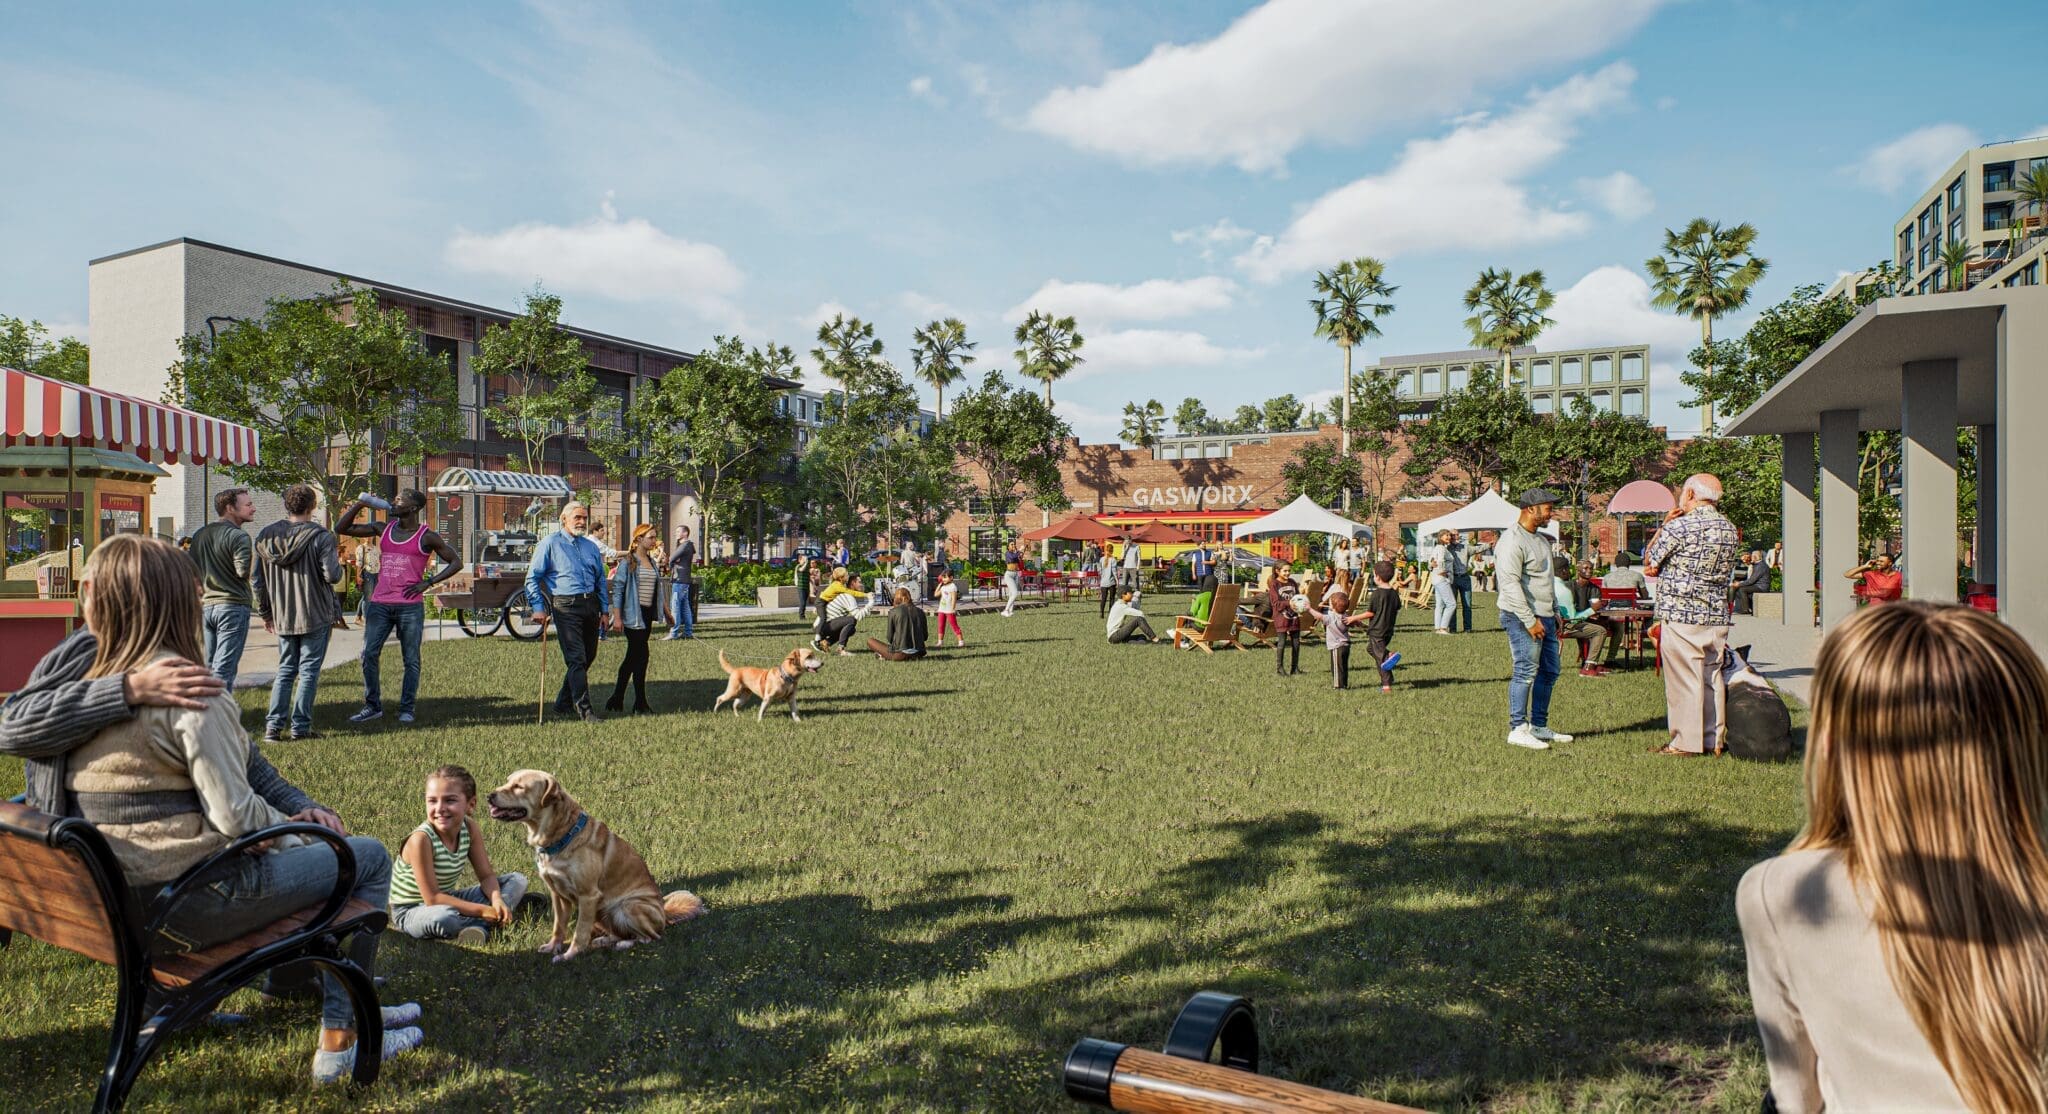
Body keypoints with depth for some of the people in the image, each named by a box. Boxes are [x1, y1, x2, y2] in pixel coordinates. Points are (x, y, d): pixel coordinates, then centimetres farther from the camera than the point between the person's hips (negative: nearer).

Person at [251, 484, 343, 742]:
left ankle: (273, 725, 8)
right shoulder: (320, 536, -13)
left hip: (282, 617, 5)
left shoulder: (266, 536, 4)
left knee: (285, 670, 15)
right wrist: (337, 563, 5)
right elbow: (332, 575, -18)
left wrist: (265, 612, 18)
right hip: (315, 616, -5)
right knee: (308, 671, 3)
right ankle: (301, 726, 5)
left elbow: (256, 580, 9)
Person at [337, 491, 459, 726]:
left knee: (411, 659, 2)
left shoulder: (426, 537, 0)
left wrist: (428, 582, -7)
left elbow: (456, 562, 1)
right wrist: (359, 504, 4)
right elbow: (341, 529, 16)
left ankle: (406, 708, 10)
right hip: (379, 604, 4)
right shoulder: (383, 529, 11)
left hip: (410, 606, -4)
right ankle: (372, 705, 11)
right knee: (369, 655, 0)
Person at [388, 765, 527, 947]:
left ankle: (478, 926, -24)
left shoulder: (470, 828, -9)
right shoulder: (421, 839, -27)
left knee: (518, 880, -1)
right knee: (443, 918, -42)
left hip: (447, 900, 7)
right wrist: (481, 910, -25)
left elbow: (486, 875, -2)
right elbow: (432, 899, -25)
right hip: (411, 911, -7)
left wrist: (497, 901, -23)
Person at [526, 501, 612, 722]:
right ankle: (584, 708, -5)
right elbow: (532, 578, -1)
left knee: (588, 656, 12)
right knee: (576, 659, -10)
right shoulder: (550, 543, 0)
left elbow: (601, 580, 21)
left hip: (590, 605, 6)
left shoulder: (591, 547, 16)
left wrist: (604, 610, 14)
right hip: (565, 607, -6)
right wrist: (539, 608, -8)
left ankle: (564, 702, 28)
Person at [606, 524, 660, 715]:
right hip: (633, 615, -7)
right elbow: (617, 589, -10)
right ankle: (640, 704, -2)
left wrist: (657, 615, 18)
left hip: (647, 614, 7)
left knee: (632, 657, 11)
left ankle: (616, 700, 20)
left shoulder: (653, 562, 13)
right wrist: (617, 617, -15)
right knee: (641, 656, -8)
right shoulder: (627, 562, -8)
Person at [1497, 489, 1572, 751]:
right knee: (1526, 670, -9)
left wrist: (1555, 613, 20)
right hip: (1522, 618, -10)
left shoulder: (1541, 539, 18)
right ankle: (1517, 729, -3)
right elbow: (1510, 584, -21)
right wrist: (1530, 621, -21)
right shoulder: (1512, 541, -14)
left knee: (1549, 671, 11)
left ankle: (1539, 726, 19)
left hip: (1545, 616, 10)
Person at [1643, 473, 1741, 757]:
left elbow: (1649, 565, -4)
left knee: (1683, 681, 0)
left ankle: (1686, 742, 5)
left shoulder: (1679, 526, -14)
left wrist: (1662, 526, 3)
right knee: (1712, 678, 13)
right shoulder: (1729, 528, 8)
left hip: (1680, 617, -7)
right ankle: (1713, 740, 19)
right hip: (1717, 616, 7)